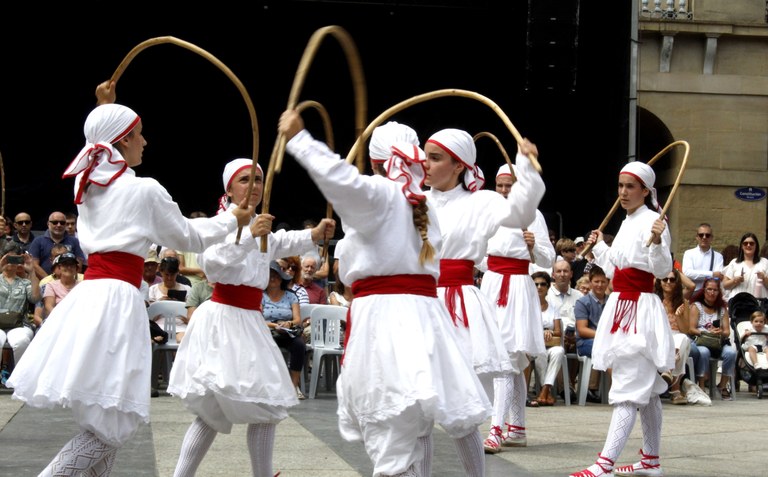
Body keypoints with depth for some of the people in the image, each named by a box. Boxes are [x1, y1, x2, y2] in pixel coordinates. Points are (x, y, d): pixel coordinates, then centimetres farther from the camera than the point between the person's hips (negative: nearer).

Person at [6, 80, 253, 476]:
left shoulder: (86, 183, 15)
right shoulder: (144, 190, -3)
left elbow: (102, 151, 42)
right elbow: (191, 238, 8)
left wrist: (105, 109, 44)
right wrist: (233, 220, 23)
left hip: (87, 293, 8)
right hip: (117, 299, -8)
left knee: (105, 419, 16)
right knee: (113, 424, -5)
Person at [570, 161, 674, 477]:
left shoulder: (652, 222, -11)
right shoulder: (627, 223, 16)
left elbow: (662, 270, -19)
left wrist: (657, 242, -36)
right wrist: (599, 247, 35)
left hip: (641, 309, -10)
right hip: (621, 306, 10)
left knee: (628, 389, -14)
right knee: (646, 390, 15)